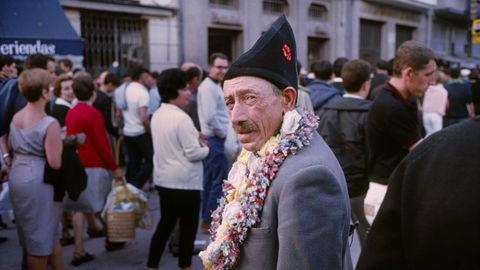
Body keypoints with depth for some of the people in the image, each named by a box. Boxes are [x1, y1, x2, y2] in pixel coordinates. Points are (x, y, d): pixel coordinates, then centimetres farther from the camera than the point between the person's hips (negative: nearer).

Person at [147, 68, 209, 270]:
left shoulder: (157, 116, 7)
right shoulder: (182, 118, -20)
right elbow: (193, 153, -20)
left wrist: (194, 139, 10)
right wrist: (205, 148, 0)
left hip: (163, 180, 9)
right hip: (185, 182, -8)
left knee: (165, 223, 18)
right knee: (188, 227, 8)